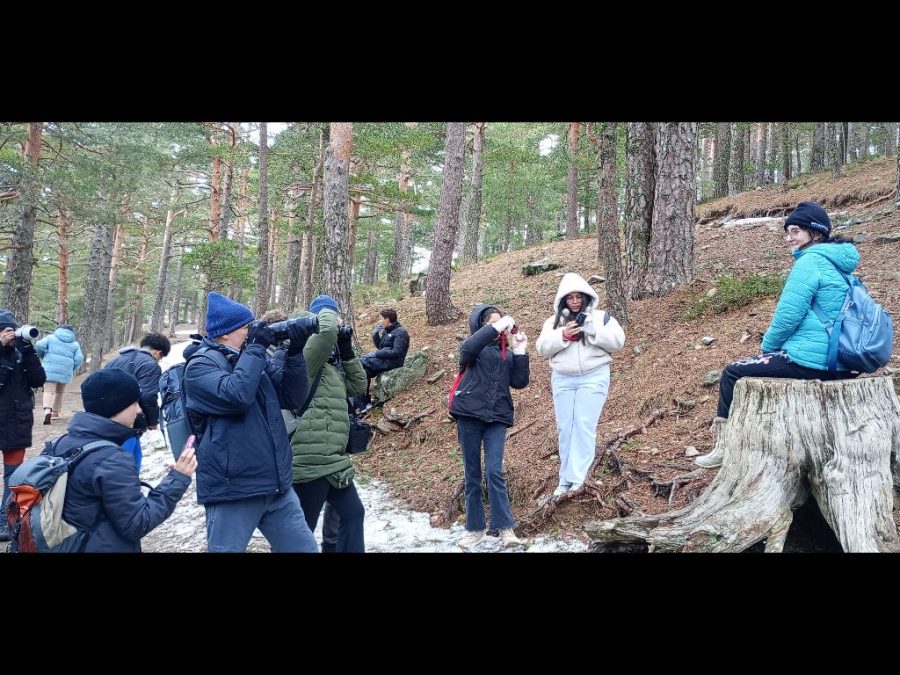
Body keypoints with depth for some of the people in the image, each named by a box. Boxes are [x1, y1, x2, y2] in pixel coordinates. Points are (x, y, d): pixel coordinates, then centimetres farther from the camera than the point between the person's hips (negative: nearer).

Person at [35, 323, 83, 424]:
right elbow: (79, 359, 3)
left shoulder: (51, 337, 7)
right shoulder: (75, 344, 11)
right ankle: (55, 413, 22)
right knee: (59, 392, 18)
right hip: (65, 372, 2)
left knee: (48, 391, -6)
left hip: (50, 370, -2)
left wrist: (43, 357, 14)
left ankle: (47, 410, -29)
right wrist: (72, 370, 18)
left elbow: (39, 346, -4)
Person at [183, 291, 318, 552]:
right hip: (232, 490, -7)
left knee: (305, 548, 13)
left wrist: (295, 354, -2)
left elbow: (292, 397, 11)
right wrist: (256, 347, -16)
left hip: (277, 486, 7)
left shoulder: (254, 360, 14)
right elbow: (235, 395, -26)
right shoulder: (200, 365, -7)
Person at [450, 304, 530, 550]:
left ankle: (505, 528, -4)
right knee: (472, 474, 6)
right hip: (469, 416, -1)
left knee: (495, 472, -9)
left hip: (496, 419, 1)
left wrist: (520, 351, -4)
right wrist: (497, 327, -22)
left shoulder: (506, 353, 15)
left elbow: (519, 382, 4)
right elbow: (467, 349, -22)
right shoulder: (473, 347, 5)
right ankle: (475, 528, 17)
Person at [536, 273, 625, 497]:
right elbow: (542, 348, 2)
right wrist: (563, 335, -13)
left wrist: (592, 330, -17)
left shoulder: (601, 317, 5)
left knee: (584, 426, -9)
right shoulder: (554, 321, 11)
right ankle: (565, 480, 12)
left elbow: (617, 341, -5)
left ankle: (576, 479, -8)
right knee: (565, 428, 5)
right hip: (563, 380, 3)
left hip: (593, 378, -3)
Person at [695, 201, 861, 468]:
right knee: (765, 364, 30)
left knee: (733, 373, 5)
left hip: (811, 359, -10)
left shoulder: (810, 261, -14)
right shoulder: (838, 263, 16)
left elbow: (789, 314, -18)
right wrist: (775, 347, 20)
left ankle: (724, 446, 14)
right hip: (840, 361, 10)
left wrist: (768, 346, 0)